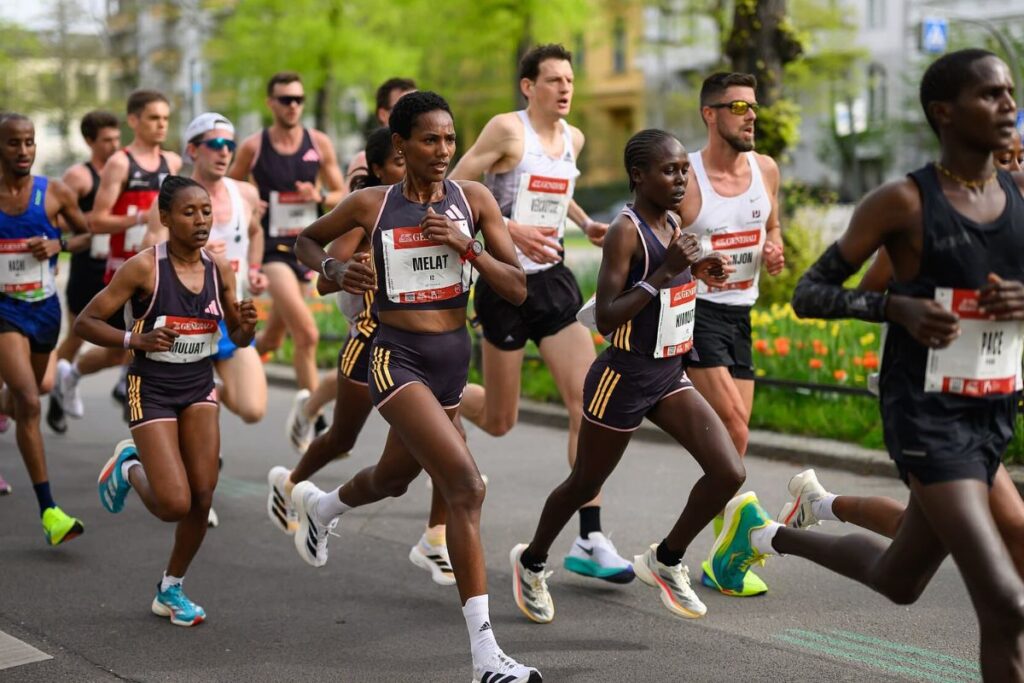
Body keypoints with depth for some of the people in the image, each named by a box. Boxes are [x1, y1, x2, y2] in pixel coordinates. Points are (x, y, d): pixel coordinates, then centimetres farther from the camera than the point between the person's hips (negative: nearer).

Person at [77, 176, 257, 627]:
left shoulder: (220, 270, -1)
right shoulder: (143, 268, -15)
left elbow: (238, 340, 10)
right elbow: (85, 323, -12)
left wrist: (246, 326, -14)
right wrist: (135, 340, -27)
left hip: (199, 387, 5)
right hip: (152, 390, -5)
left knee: (202, 498, -2)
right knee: (175, 505, -14)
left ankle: (170, 591, 20)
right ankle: (129, 468, 21)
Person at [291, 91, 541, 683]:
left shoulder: (474, 200, -1)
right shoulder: (370, 205, -5)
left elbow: (518, 289, -4)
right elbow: (307, 241, 13)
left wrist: (465, 245, -18)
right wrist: (336, 270, -8)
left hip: (454, 356, 5)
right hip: (397, 357, -5)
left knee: (393, 480, 26)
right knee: (467, 486, -22)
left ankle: (319, 506, 63)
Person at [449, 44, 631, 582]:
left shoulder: (573, 138, 9)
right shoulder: (508, 129, -11)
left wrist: (585, 224, 13)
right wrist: (511, 230, -23)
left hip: (553, 281, 6)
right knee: (500, 421, 6)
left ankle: (589, 541, -3)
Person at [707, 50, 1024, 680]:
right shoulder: (903, 202, -11)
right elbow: (808, 294, -6)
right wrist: (898, 307, -22)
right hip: (925, 418, -7)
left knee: (898, 582, 22)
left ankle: (766, 534, 45)